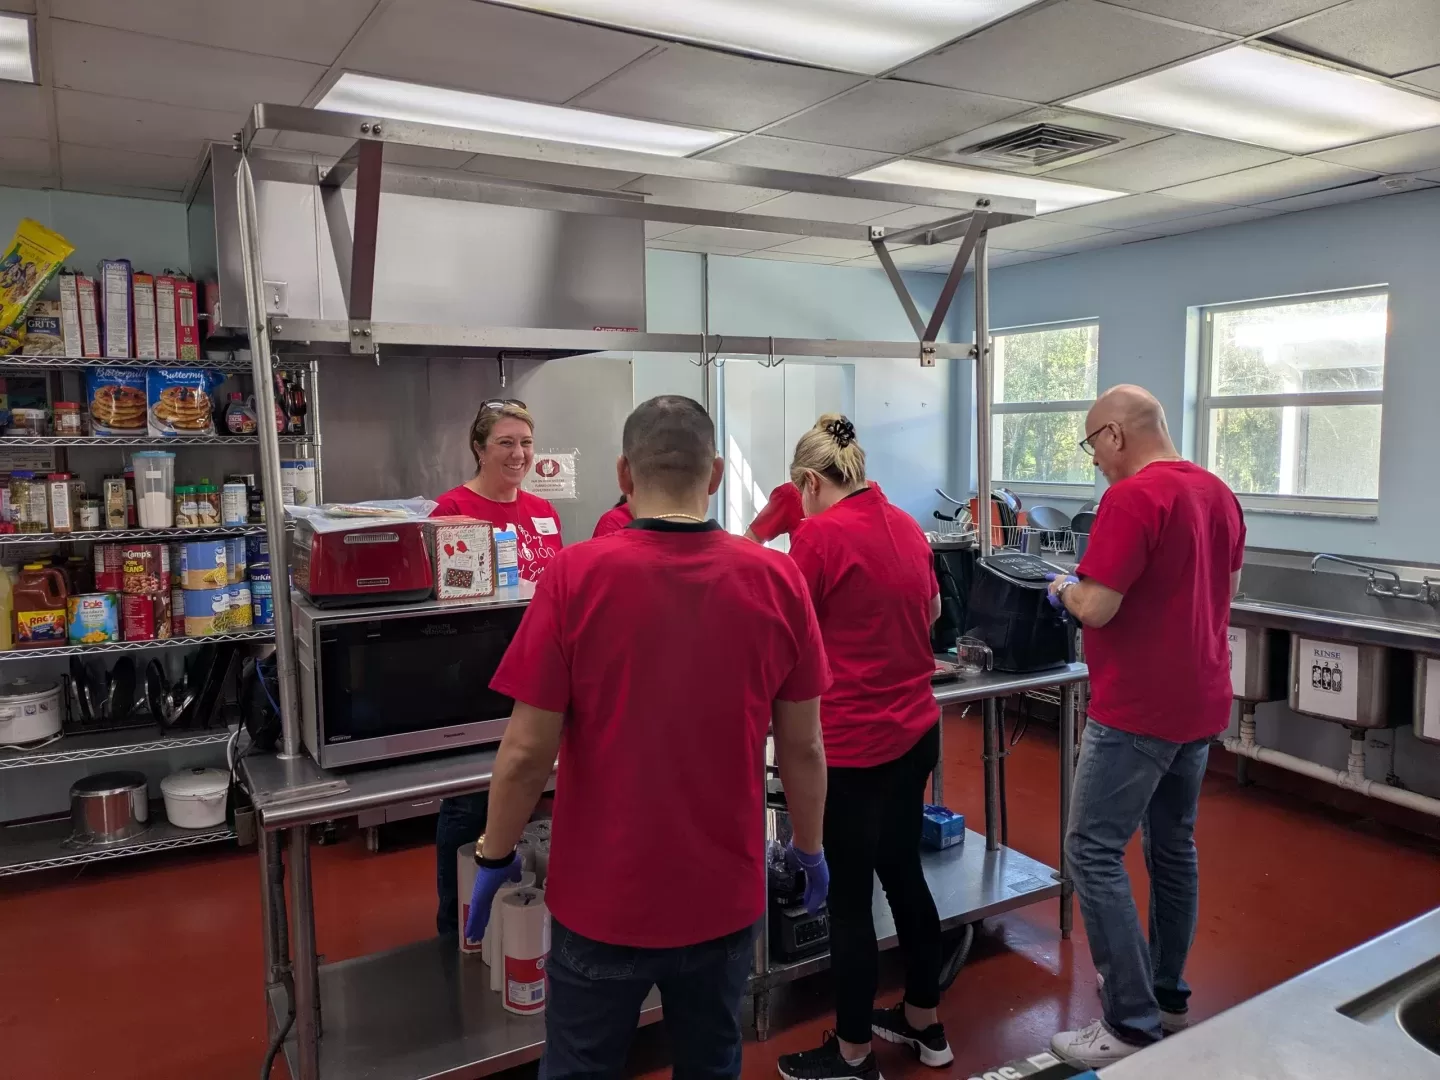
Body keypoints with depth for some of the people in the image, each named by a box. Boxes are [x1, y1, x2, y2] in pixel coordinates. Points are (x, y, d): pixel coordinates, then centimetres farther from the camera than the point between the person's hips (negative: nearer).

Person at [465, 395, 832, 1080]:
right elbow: (804, 747, -3)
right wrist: (809, 847, 14)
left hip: (603, 897, -1)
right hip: (725, 893, 2)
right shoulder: (778, 580, -10)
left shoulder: (575, 575, -16)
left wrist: (495, 856, 4)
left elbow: (527, 752, -13)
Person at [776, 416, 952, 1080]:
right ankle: (924, 1022, 37)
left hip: (853, 740, -8)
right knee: (903, 870, 21)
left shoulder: (818, 534, -16)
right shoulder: (906, 525, 7)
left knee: (849, 893, 6)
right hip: (915, 729, 8)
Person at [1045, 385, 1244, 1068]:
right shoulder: (1217, 492, 10)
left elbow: (1096, 608, -22)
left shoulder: (1132, 497, -19)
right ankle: (1167, 994, 31)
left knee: (1094, 853, -3)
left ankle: (1133, 1026, 0)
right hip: (1199, 703, 9)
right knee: (1174, 846, 18)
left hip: (1139, 710, -9)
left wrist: (1066, 589, -3)